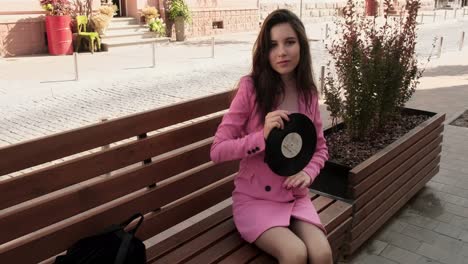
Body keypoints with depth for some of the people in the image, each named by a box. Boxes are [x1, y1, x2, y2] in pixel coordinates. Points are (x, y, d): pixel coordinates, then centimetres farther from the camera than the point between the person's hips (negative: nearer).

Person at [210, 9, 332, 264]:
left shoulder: (309, 93, 0)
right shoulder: (251, 87, -14)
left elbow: (320, 148, 13)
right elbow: (217, 150, -14)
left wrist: (308, 173, -8)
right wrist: (262, 136, -28)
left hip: (296, 198, 4)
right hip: (254, 199, -3)